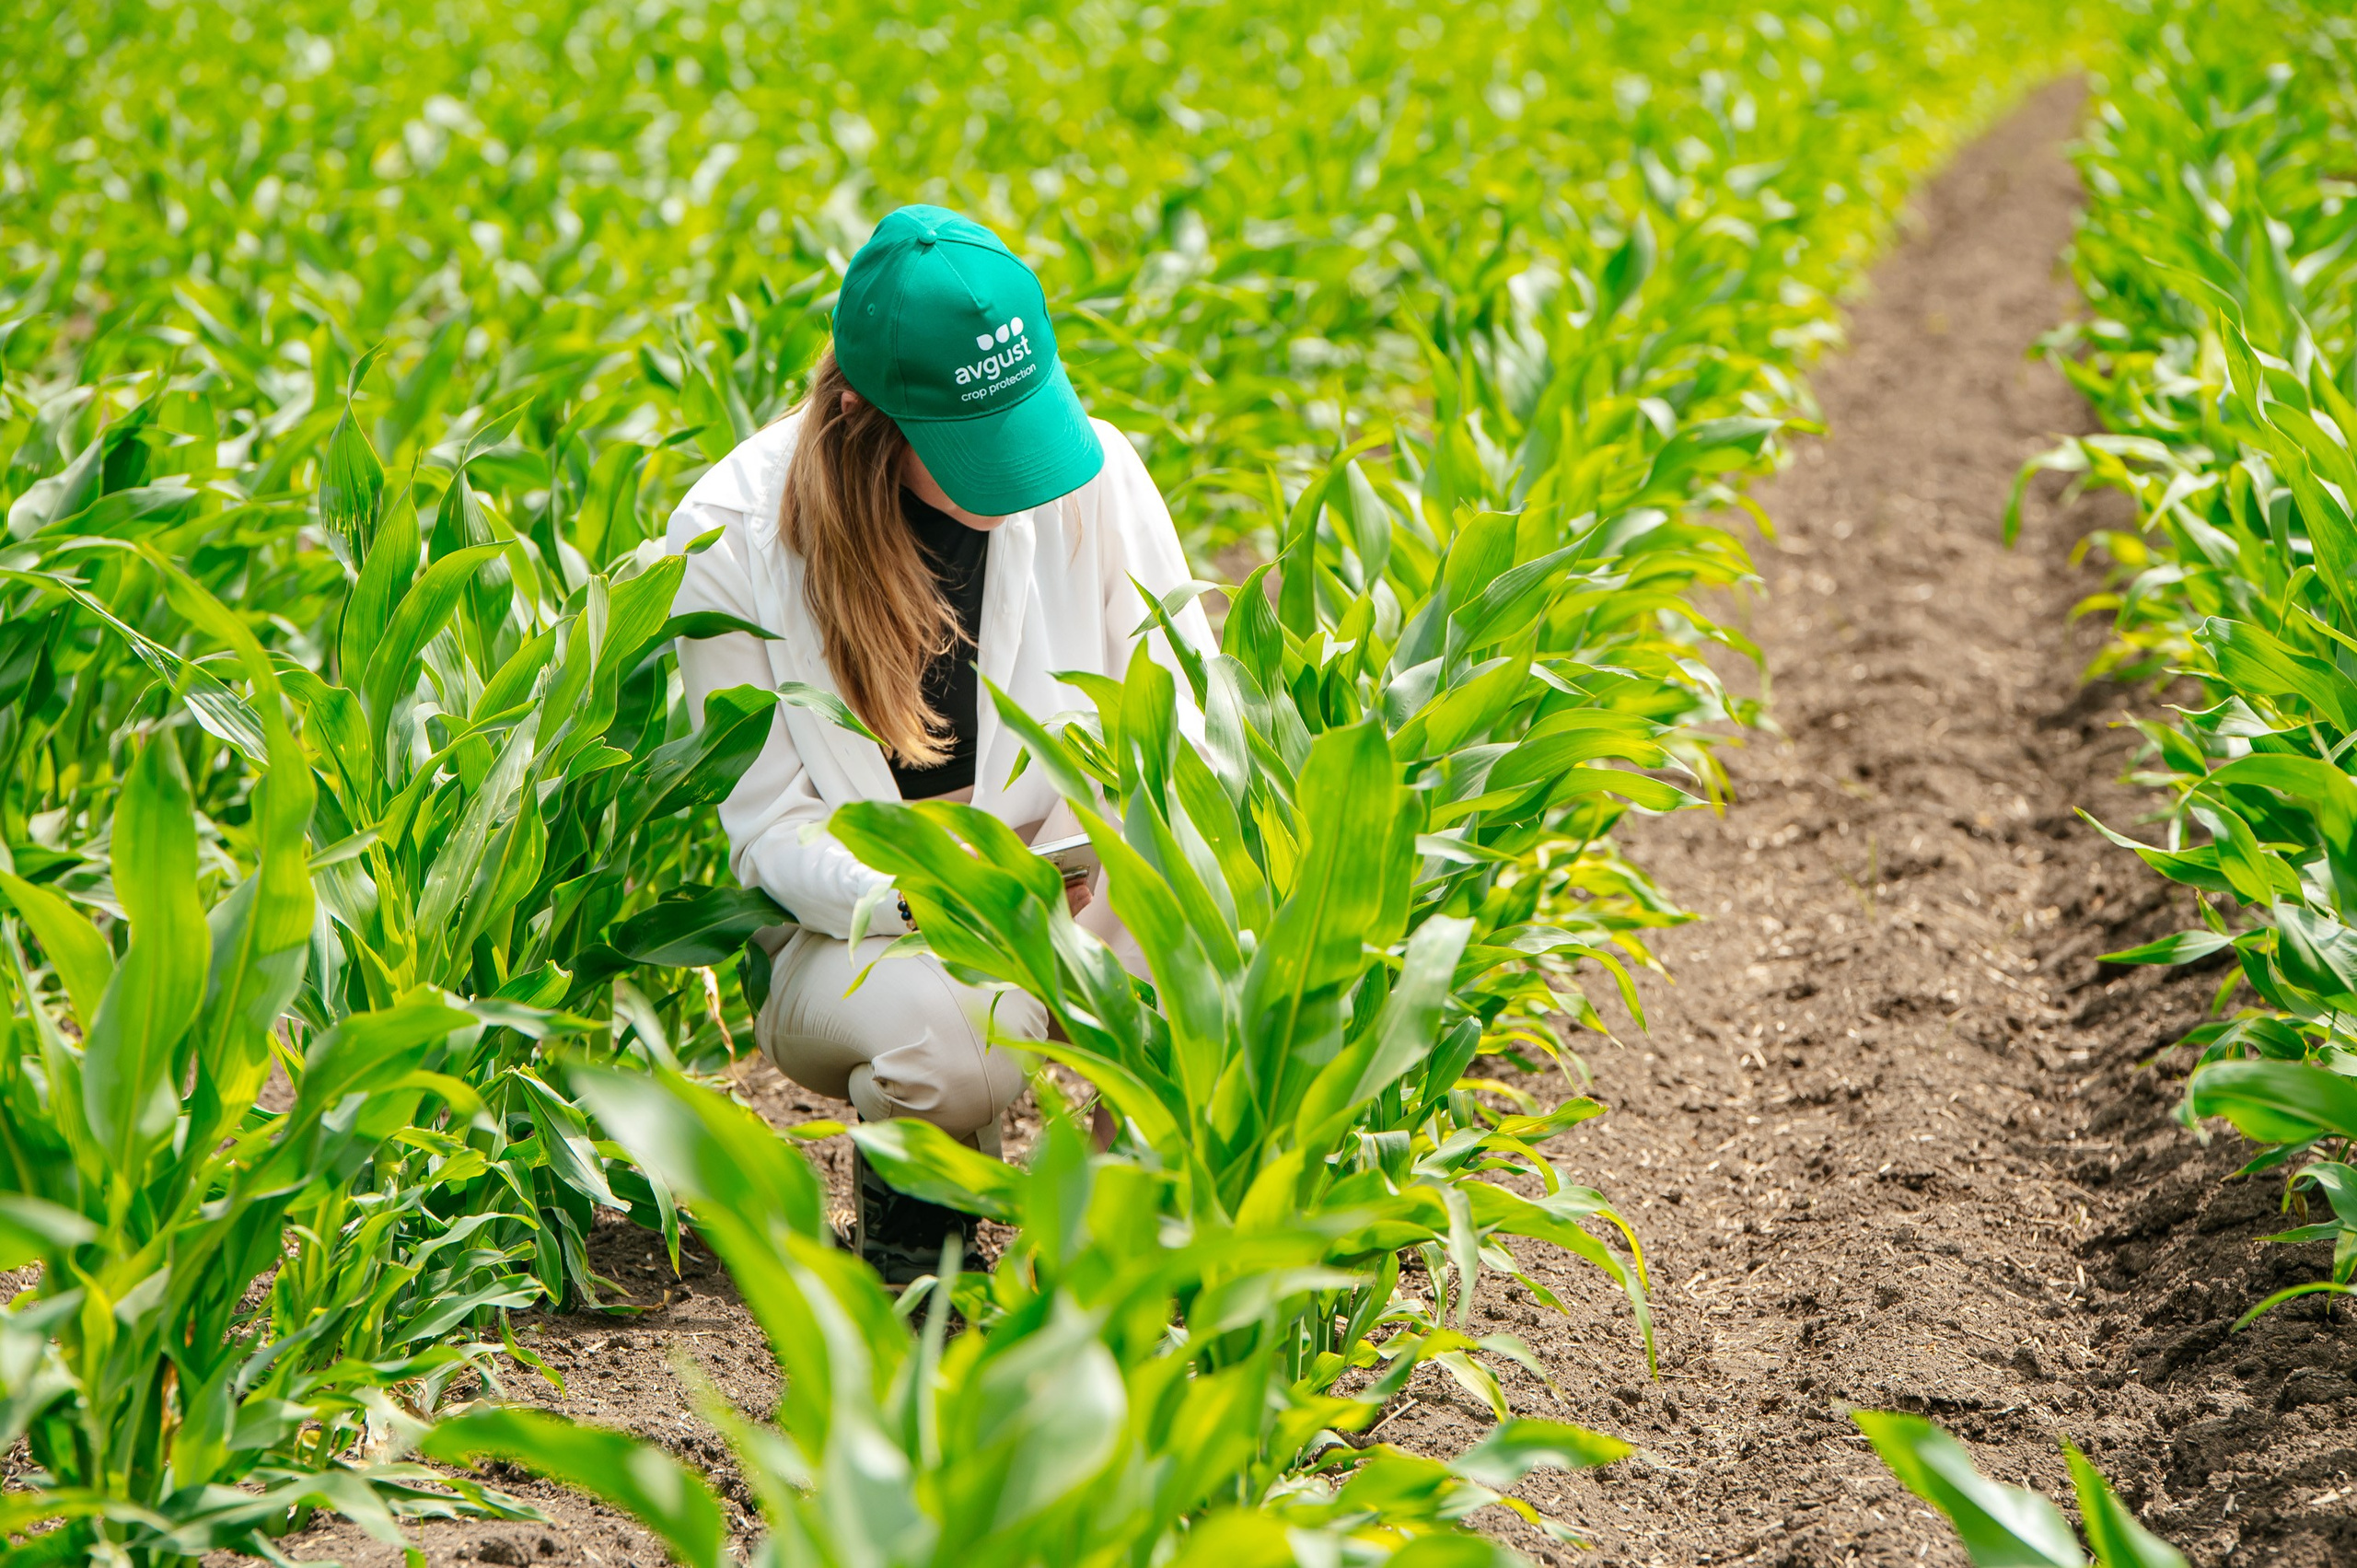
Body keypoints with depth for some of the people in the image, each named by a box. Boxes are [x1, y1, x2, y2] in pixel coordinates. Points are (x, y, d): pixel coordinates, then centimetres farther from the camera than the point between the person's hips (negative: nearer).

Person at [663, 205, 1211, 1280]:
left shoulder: (1094, 476, -9)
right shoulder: (732, 541, -15)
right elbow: (771, 827, -10)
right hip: (850, 933, -2)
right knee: (945, 1027, -37)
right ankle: (911, 1193, 1)